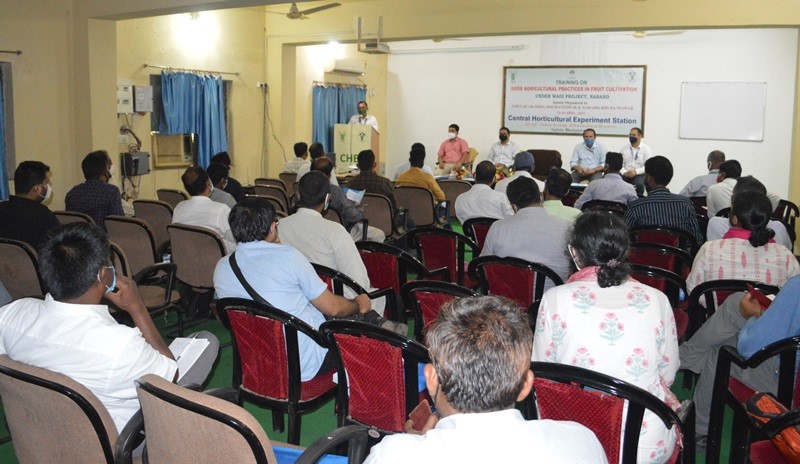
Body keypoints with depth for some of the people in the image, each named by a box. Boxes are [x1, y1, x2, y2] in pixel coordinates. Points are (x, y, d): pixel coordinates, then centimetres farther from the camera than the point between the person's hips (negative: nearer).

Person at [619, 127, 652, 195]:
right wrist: (624, 172, -12)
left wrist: (636, 171, -17)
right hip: (625, 174, 2)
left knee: (638, 184, -35)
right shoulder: (624, 148, 11)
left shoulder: (646, 149, 3)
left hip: (639, 174, -2)